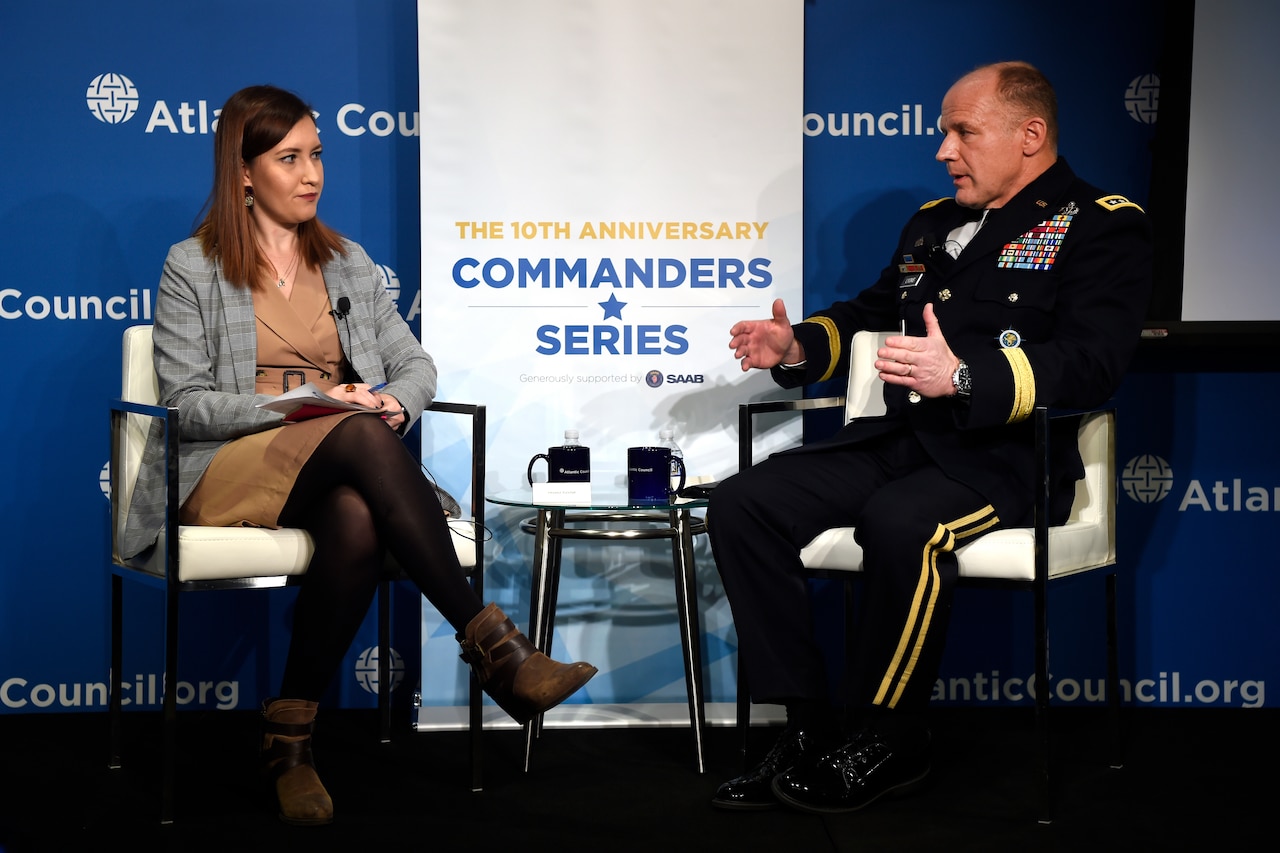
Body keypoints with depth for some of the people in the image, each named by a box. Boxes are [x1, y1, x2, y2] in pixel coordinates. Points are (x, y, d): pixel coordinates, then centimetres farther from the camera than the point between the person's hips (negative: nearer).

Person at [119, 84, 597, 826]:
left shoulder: (348, 263, 21)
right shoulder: (192, 268, 7)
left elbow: (416, 364, 16)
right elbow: (187, 403, -2)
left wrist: (395, 402, -9)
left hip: (340, 475, 4)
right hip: (229, 471, -3)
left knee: (357, 521, -37)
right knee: (361, 438, -37)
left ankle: (292, 731, -28)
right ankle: (493, 647, -41)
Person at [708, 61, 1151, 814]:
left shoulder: (1102, 226, -1)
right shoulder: (932, 224, 23)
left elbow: (1093, 363, -16)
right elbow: (868, 316, 35)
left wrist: (963, 377, -30)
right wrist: (797, 348, 13)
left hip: (1005, 455, -7)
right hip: (896, 439, 7)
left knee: (900, 524, -37)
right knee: (742, 504, -14)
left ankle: (888, 742, -15)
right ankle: (810, 728, -9)